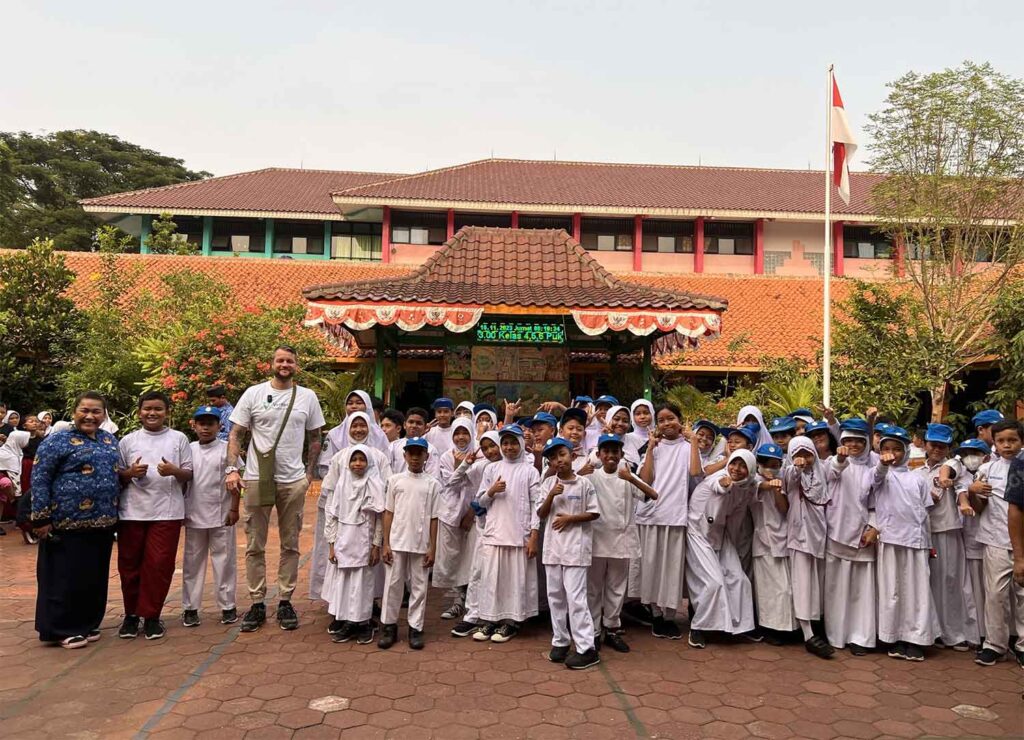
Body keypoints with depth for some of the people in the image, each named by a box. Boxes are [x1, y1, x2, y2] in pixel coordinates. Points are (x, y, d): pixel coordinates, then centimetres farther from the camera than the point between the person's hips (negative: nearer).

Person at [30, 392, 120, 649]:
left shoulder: (110, 441, 12)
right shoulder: (57, 441, -6)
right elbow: (39, 480, -8)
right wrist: (41, 519, -12)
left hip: (102, 523, 6)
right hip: (68, 523, -6)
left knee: (96, 577, 12)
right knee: (66, 577, 2)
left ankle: (88, 624, 25)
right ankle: (62, 629, 15)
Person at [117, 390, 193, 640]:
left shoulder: (179, 439, 6)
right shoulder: (128, 441, 9)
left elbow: (189, 474, 5)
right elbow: (117, 476, 11)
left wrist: (175, 471, -15)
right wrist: (130, 473, -10)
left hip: (166, 512, -1)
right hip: (132, 511, 2)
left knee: (159, 564, -1)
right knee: (130, 564, 7)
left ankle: (151, 615, 12)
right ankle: (131, 614, 23)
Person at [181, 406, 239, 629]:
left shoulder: (227, 449, -4)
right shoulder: (189, 450, 5)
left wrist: (234, 509, -7)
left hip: (221, 517, -3)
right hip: (194, 516, 3)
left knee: (224, 561, 5)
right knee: (192, 562, 10)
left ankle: (228, 606, 14)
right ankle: (190, 608, 19)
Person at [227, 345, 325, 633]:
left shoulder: (308, 397, 4)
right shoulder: (254, 393, 0)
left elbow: (314, 438, 10)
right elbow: (236, 434, 1)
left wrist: (310, 473, 4)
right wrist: (232, 469, -10)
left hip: (293, 481, 1)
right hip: (257, 479, -1)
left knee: (290, 544, 9)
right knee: (254, 545, 6)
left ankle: (285, 601, 20)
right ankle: (257, 603, 17)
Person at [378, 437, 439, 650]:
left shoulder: (432, 484, 2)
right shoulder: (395, 480, 2)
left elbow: (433, 518, 2)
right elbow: (388, 513, 3)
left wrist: (432, 548, -1)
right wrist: (385, 543, -2)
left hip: (421, 544, 0)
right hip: (397, 542, 0)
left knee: (419, 586, 6)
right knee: (393, 584, 6)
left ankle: (415, 628, 16)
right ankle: (389, 627, 18)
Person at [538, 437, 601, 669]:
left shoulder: (584, 483, -4)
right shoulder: (548, 484, 6)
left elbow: (594, 513, -3)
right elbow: (541, 515, 3)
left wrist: (570, 518, -13)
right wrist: (551, 496, -13)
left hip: (576, 545, -5)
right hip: (553, 545, 5)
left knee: (575, 596, -8)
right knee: (555, 595, 10)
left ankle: (586, 648, -3)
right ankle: (560, 641, 22)